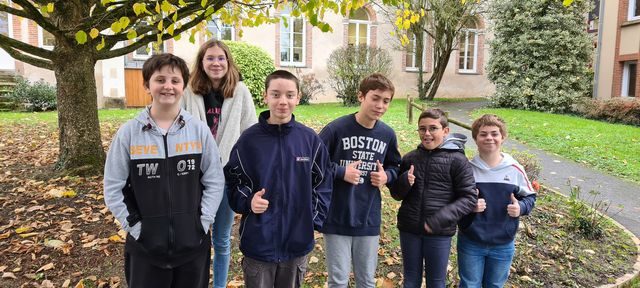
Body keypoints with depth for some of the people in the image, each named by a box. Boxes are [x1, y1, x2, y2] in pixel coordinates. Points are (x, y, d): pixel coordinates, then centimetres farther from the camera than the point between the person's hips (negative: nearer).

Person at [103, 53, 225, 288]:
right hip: (145, 245, 0)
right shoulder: (128, 133, -4)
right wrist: (135, 227, -6)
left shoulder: (200, 131, -3)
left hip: (193, 243, 1)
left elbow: (215, 182, -1)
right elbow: (113, 188, 0)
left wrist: (201, 223, -7)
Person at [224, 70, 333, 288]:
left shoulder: (310, 139, -3)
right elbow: (233, 182, 1)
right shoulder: (249, 139, -7)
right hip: (258, 243, -1)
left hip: (297, 243, 2)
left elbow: (322, 184, 4)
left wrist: (314, 219, -3)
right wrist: (247, 201, -17)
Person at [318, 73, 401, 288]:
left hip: (369, 220, 4)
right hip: (337, 219, -3)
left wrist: (386, 176, -6)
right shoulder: (336, 128, -13)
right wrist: (341, 172, -17)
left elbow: (394, 167, 16)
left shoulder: (388, 134, 1)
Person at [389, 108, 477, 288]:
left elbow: (469, 198, -10)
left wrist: (439, 220, -20)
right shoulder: (410, 158, 2)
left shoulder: (457, 160, -8)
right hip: (409, 229, 3)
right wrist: (404, 182, -14)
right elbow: (396, 194, 9)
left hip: (439, 232, -2)